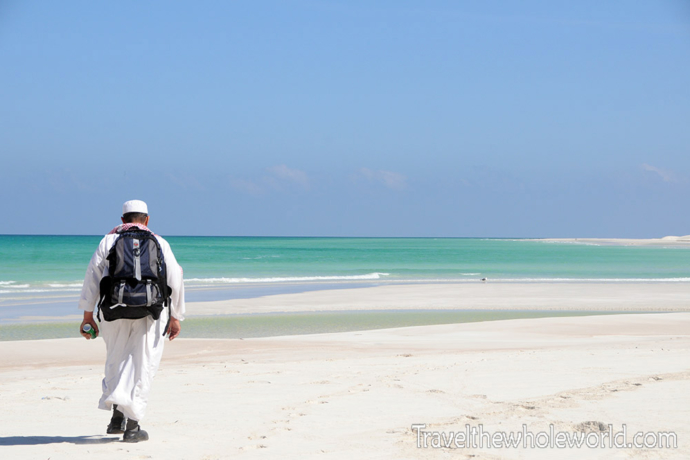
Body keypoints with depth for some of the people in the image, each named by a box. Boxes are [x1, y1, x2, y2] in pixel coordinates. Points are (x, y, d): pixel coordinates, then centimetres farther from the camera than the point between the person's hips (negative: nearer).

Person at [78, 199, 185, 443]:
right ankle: (132, 427, -3)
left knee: (116, 361, 19)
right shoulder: (158, 243, 9)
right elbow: (174, 279, 5)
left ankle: (117, 417, 9)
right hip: (149, 313, -1)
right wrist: (175, 317, 10)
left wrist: (88, 314, 5)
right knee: (141, 366, 3)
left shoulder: (108, 241, 9)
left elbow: (92, 276, 3)